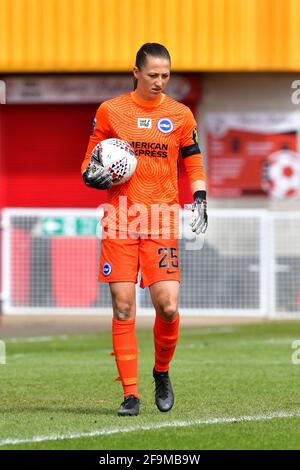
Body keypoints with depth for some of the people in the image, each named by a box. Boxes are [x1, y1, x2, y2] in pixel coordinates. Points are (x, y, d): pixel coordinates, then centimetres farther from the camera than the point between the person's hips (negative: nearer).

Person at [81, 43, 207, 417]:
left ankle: (161, 372, 17)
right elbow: (89, 165, 13)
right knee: (123, 308, -5)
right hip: (120, 221, 0)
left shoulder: (181, 115, 8)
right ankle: (130, 394, 1)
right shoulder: (110, 111, 6)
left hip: (162, 223, 0)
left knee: (168, 306, -11)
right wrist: (94, 176, -9)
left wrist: (199, 201, -1)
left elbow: (194, 165, 14)